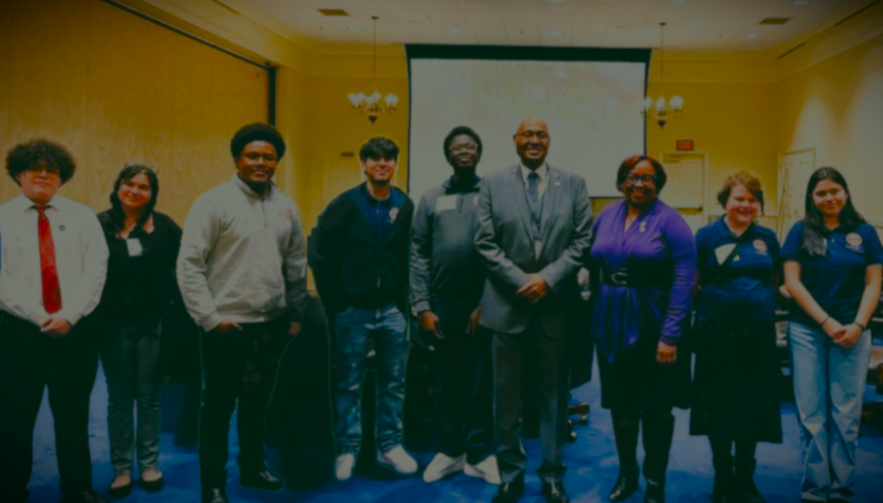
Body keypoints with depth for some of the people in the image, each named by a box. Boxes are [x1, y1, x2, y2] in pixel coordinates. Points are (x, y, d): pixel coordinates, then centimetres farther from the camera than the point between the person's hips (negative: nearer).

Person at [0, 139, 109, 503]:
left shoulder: (82, 216, 9)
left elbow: (96, 269, -1)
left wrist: (68, 314, -13)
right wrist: (38, 316, -14)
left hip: (76, 330, 1)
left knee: (74, 417, 8)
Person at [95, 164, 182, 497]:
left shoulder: (164, 226, -1)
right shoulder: (100, 225, -2)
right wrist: (93, 312, -4)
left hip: (153, 322, 0)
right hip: (114, 324, 0)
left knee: (150, 395, 9)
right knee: (119, 396, 9)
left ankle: (149, 463, 21)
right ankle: (121, 468, 19)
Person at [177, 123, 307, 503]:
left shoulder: (286, 207, 6)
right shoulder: (215, 202, -10)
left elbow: (296, 266, 14)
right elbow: (189, 264, -12)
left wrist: (295, 314, 12)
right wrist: (210, 318, -14)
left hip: (272, 325, 5)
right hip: (228, 326, -5)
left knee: (257, 402, 19)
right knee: (219, 405, 7)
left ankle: (252, 467, 36)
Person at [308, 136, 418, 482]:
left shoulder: (406, 207, 3)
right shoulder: (344, 205, -5)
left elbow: (413, 257, 7)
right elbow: (319, 254, -4)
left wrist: (404, 299, 1)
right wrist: (335, 304, -6)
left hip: (392, 311, 3)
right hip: (352, 311, -2)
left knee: (393, 383, 10)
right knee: (348, 385, 5)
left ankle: (390, 447, 22)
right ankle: (348, 450, 17)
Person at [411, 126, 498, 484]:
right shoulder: (431, 200, 8)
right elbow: (419, 256, 4)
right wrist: (421, 307, -3)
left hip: (482, 304, -2)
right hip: (442, 305, 2)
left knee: (481, 383, 5)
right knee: (448, 382, 11)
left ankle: (479, 454, 16)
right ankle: (450, 451, 21)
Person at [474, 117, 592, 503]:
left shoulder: (573, 185, 5)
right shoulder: (493, 184, 3)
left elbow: (582, 242, -1)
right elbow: (485, 243, -2)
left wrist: (548, 278, -13)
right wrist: (520, 280, -12)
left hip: (556, 307, 1)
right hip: (507, 305, 0)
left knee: (554, 396, 10)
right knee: (507, 396, 8)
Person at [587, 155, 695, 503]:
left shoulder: (669, 220, -11)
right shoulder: (606, 216, 4)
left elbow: (684, 280, -15)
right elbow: (595, 268, 7)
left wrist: (670, 334, -20)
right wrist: (596, 318, 0)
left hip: (653, 328, -4)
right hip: (612, 327, 4)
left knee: (656, 409, 10)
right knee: (620, 406, 14)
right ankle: (626, 474, 33)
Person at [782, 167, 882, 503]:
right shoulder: (801, 232, 3)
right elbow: (792, 281, -2)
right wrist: (827, 322, -9)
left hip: (852, 333, 1)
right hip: (807, 331, -1)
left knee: (846, 414, 3)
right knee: (811, 413, 1)